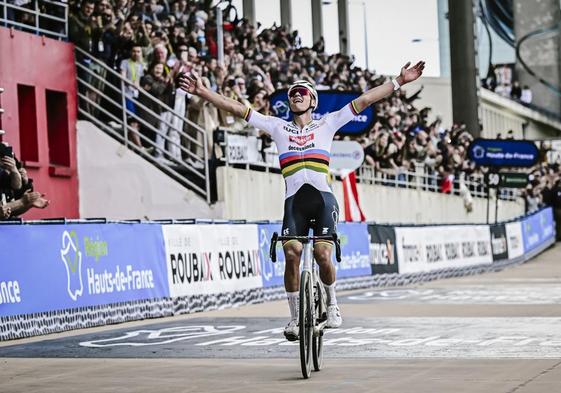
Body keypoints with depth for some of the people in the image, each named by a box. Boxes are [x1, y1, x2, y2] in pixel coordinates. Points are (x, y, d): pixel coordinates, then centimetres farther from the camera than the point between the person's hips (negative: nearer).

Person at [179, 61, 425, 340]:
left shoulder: (326, 125, 16)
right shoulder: (279, 128, 18)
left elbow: (364, 100, 11)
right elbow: (237, 108, 14)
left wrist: (399, 81, 7)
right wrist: (203, 92, 7)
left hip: (323, 198, -1)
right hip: (294, 201, 1)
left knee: (323, 255, -17)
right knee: (291, 254, -16)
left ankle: (331, 303, 10)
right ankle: (295, 317, -2)